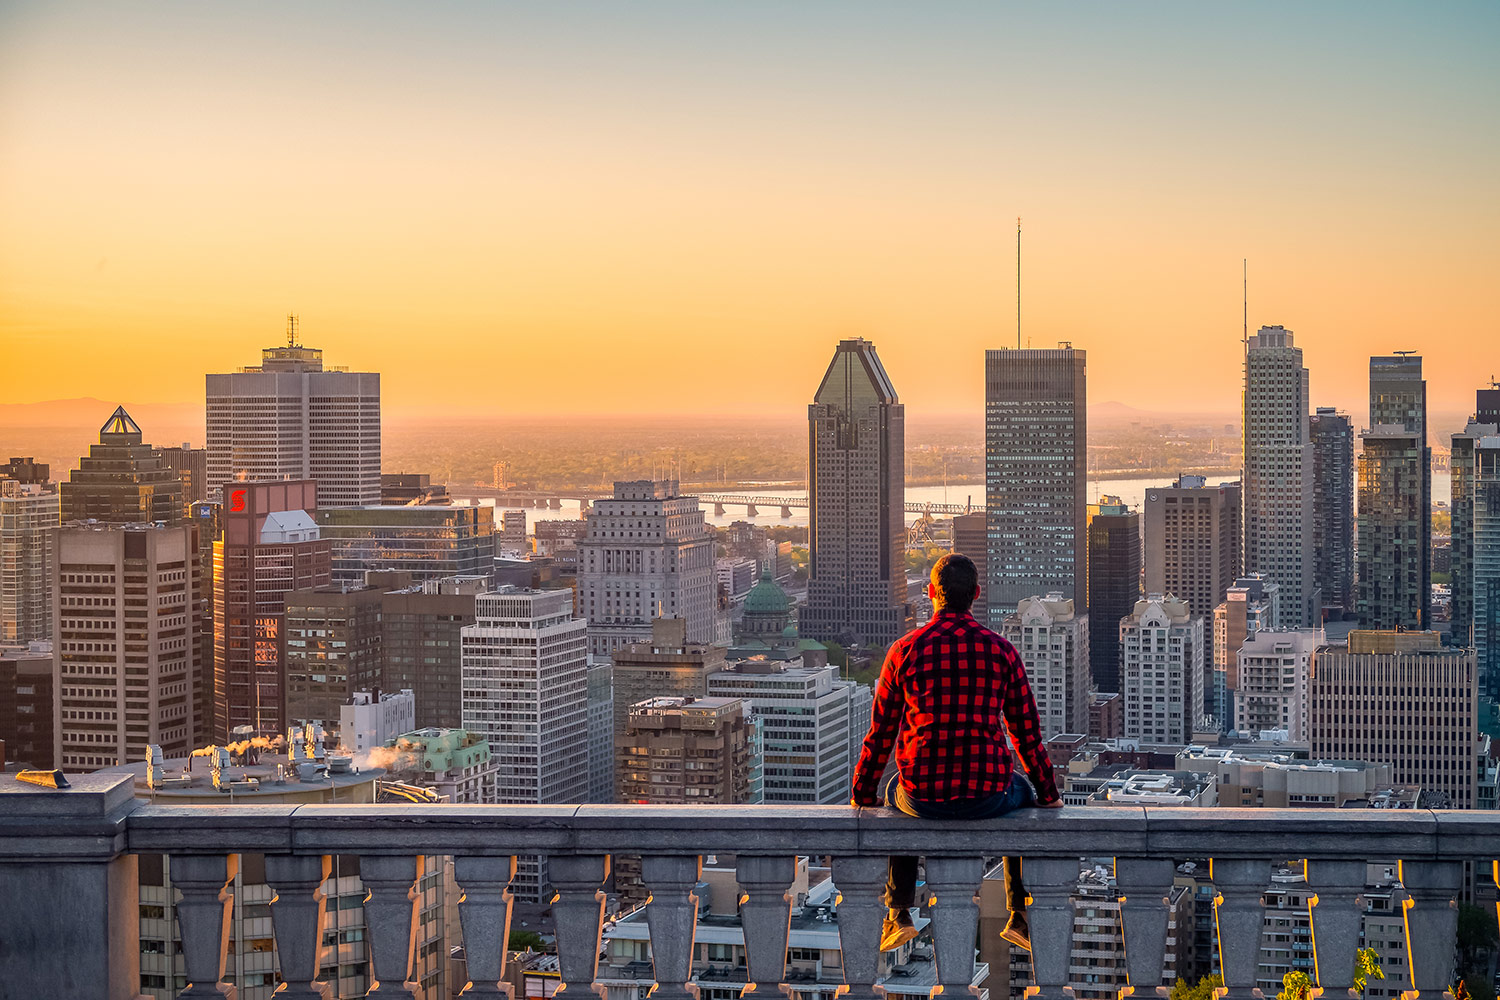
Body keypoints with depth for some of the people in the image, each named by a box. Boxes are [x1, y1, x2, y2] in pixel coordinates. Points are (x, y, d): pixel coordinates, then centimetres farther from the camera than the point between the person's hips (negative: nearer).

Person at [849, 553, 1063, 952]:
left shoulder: (906, 650, -3)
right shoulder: (1001, 651, -2)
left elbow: (881, 732, 4)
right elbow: (1026, 731, 5)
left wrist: (863, 795, 19)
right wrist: (1048, 794, 21)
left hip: (924, 795, 0)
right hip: (986, 794, 0)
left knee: (896, 793, 38)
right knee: (1022, 794, 36)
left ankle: (898, 915, 32)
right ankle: (1020, 918, 32)